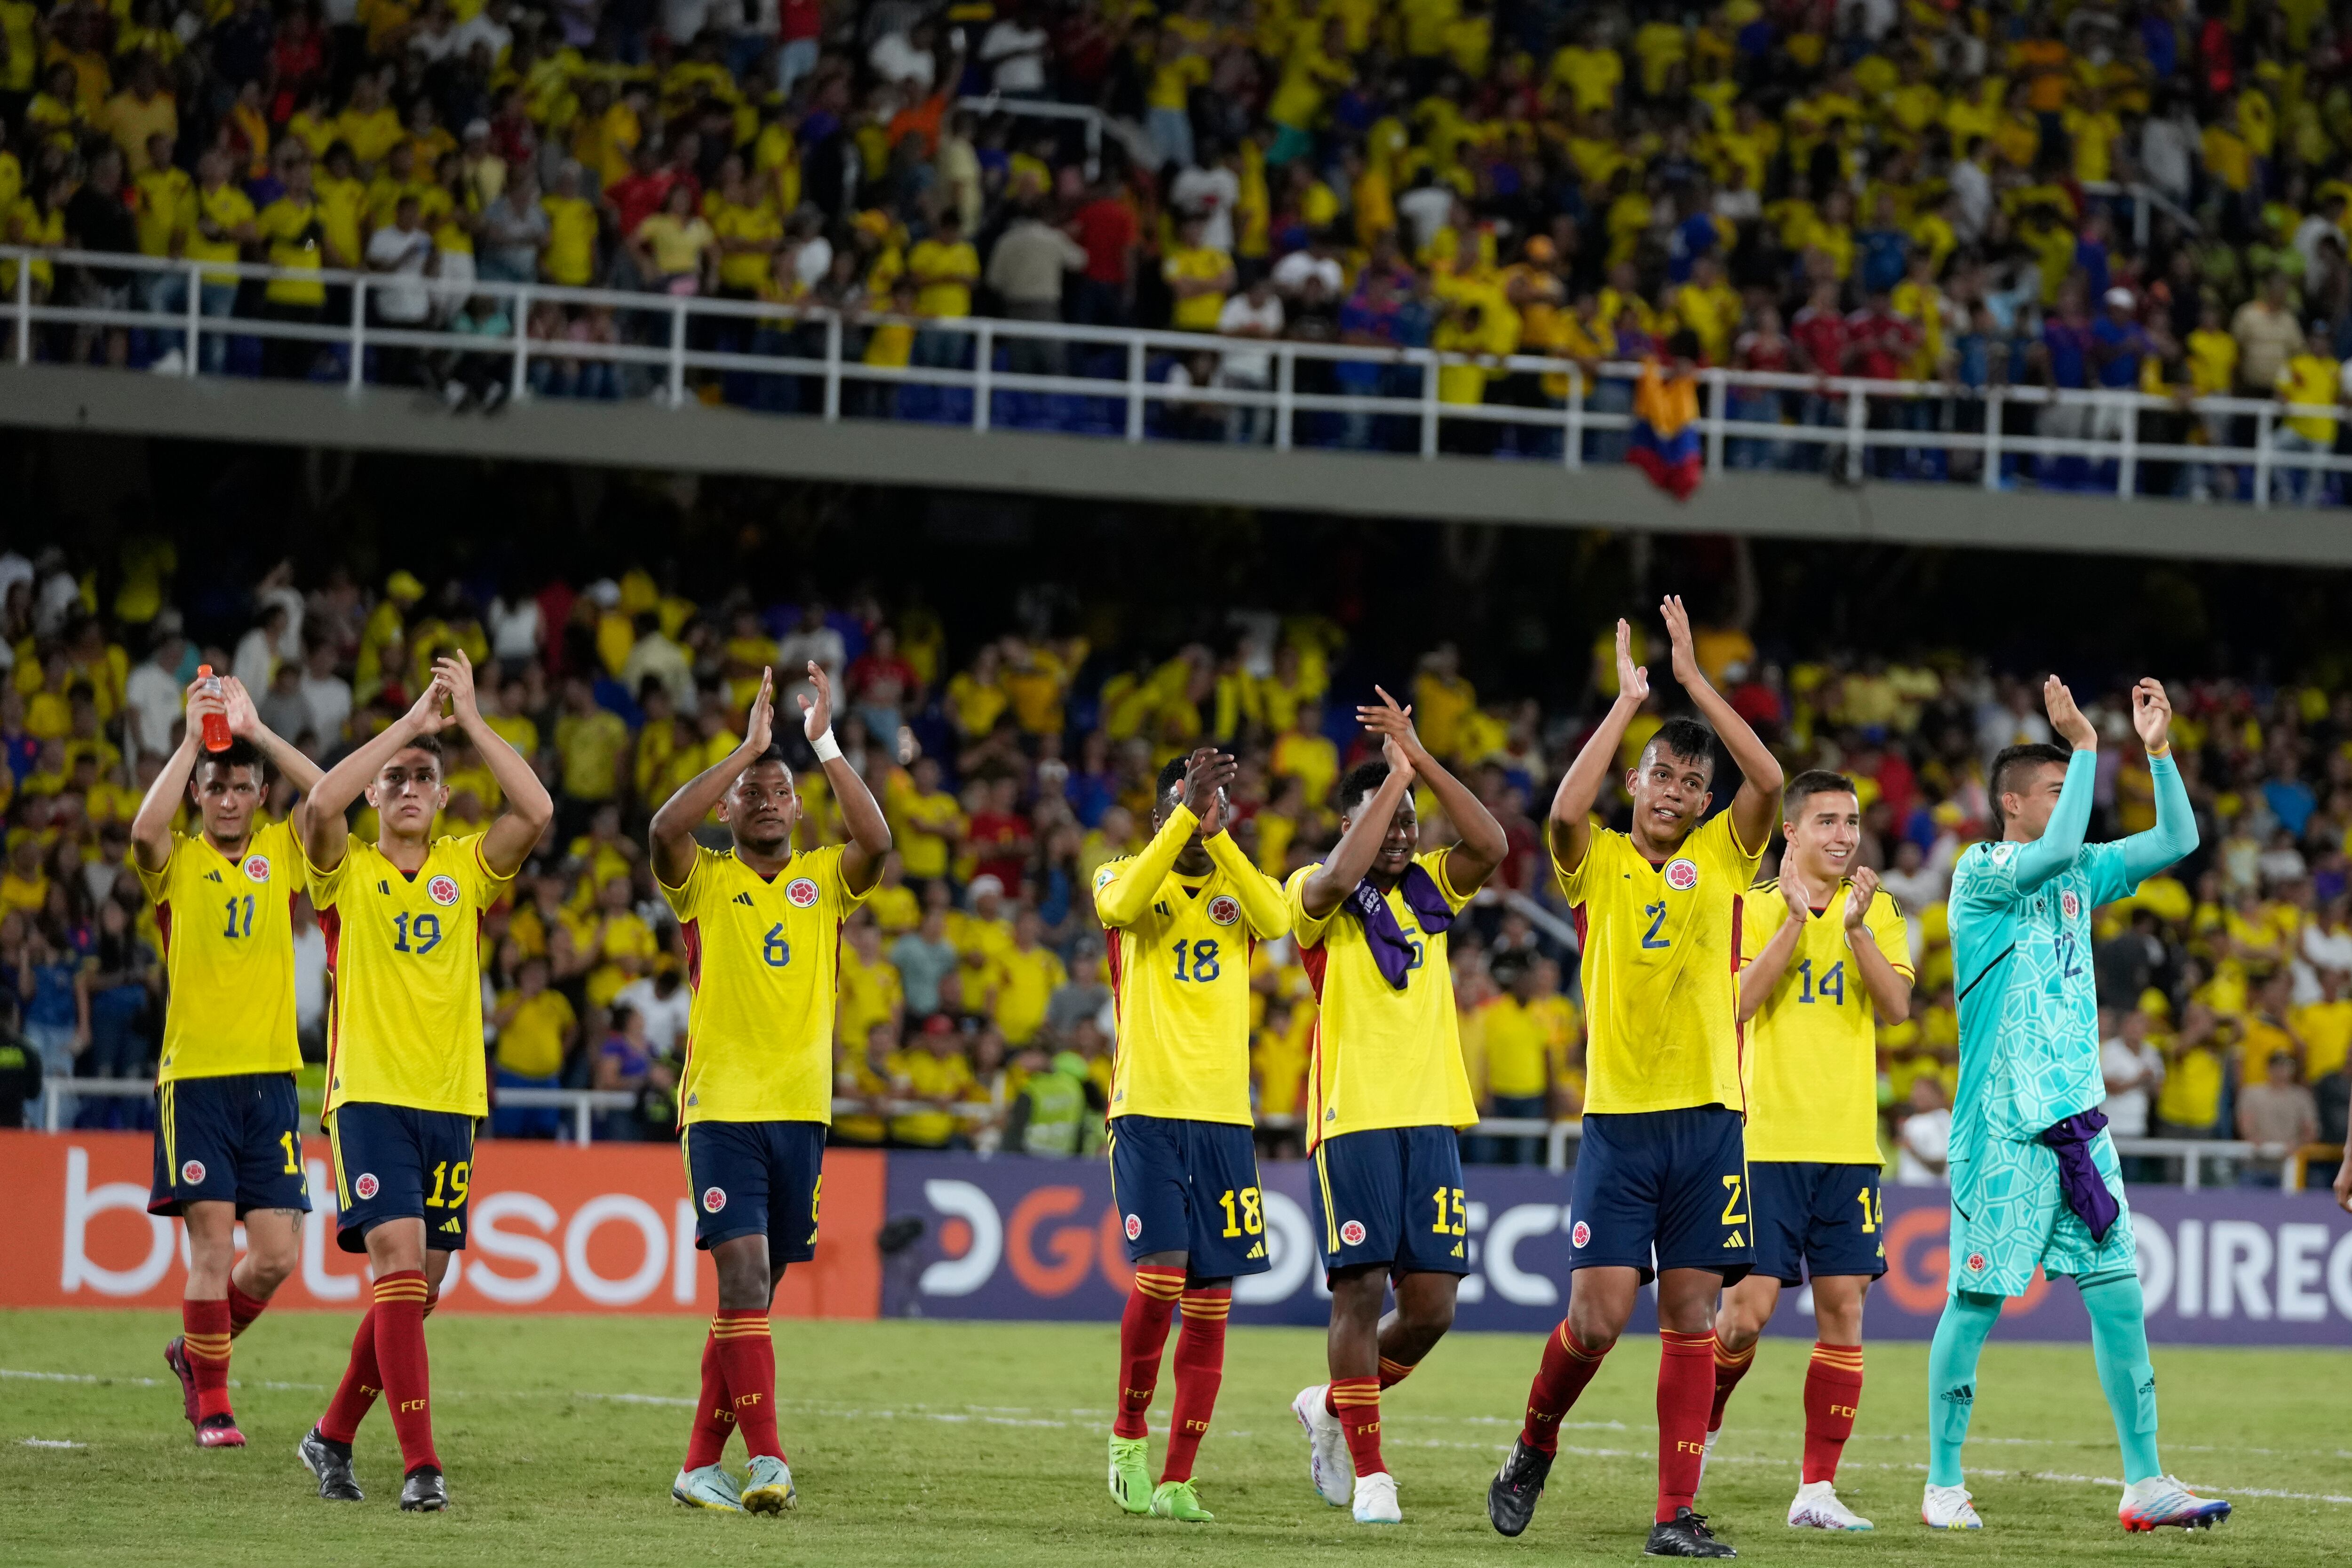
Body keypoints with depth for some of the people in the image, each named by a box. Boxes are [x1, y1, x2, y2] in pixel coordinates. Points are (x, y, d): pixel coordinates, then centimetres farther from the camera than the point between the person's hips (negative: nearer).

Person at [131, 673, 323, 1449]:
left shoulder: (280, 852, 10)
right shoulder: (176, 862, 2)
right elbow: (144, 831, -21)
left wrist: (255, 730, -9)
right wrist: (194, 738, -17)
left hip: (269, 1076, 3)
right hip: (194, 1076, -3)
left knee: (278, 1254, 0)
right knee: (212, 1245, -8)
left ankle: (196, 1350, 25)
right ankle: (211, 1405, 3)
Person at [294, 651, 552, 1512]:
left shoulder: (468, 869, 9)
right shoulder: (348, 874, 2)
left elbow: (536, 811, -9)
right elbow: (320, 805, -19)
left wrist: (470, 719, -9)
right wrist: (412, 720, -16)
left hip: (452, 1102, 4)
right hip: (370, 1095, -4)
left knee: (418, 1287, 8)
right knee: (399, 1260, -18)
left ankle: (334, 1434, 28)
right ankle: (420, 1464, -22)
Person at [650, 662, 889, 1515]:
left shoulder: (823, 881, 10)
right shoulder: (706, 880, 3)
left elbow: (877, 841, -10)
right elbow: (665, 827, -18)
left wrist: (824, 745, -14)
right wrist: (750, 744, -17)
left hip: (800, 1113, 4)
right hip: (722, 1108, -4)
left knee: (751, 1294, 8)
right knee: (744, 1274, -17)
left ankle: (702, 1464, 15)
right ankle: (767, 1459, -21)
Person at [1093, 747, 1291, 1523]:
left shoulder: (1243, 887, 11)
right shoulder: (1124, 877, 6)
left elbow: (1276, 920, -13)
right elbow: (1120, 904, -19)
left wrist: (1217, 833, -19)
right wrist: (1186, 818, -24)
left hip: (1224, 1116, 3)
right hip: (1146, 1109, -3)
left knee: (1210, 1302, 0)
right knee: (1160, 1274, -16)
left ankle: (1177, 1479, 7)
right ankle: (1129, 1436, 6)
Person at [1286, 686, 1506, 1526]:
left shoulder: (1429, 887, 13)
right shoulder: (1315, 894, 0)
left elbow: (1492, 845, -4)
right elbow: (1339, 876, -23)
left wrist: (1422, 761, -10)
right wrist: (1394, 775, -18)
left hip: (1432, 1117, 5)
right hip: (1353, 1117, -4)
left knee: (1432, 1303, 1)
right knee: (1361, 1290, -7)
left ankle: (1332, 1406, 25)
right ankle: (1369, 1472, -1)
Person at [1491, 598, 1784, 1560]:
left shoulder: (1723, 857, 8)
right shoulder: (1599, 863, 3)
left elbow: (1769, 782, -8)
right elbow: (1567, 808, -19)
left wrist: (1694, 679, -8)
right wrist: (1628, 700, -14)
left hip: (1708, 1118, 2)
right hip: (1617, 1118, -2)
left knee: (1691, 1313, 0)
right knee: (1599, 1313, -7)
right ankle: (1533, 1451, 19)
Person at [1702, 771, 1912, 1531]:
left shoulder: (1877, 909, 9)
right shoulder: (1753, 906, 0)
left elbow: (1897, 1006, -4)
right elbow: (1741, 1001, -14)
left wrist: (1855, 929, -16)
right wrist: (1795, 918, -19)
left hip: (1849, 1145, 3)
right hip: (1767, 1141, -3)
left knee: (1842, 1310, 0)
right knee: (1748, 1310, -8)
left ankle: (1817, 1489, 5)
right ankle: (1702, 1423, 21)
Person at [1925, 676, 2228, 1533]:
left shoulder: (2079, 874, 13)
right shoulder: (1980, 872, -7)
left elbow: (2177, 840, 12)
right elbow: (2055, 851, -25)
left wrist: (2159, 748, 2)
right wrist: (2085, 744, -20)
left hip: (2076, 1119, 6)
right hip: (2001, 1131, -6)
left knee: (2118, 1294, 0)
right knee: (1976, 1300, -1)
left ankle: (2144, 1483, 2)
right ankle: (1943, 1484, 9)